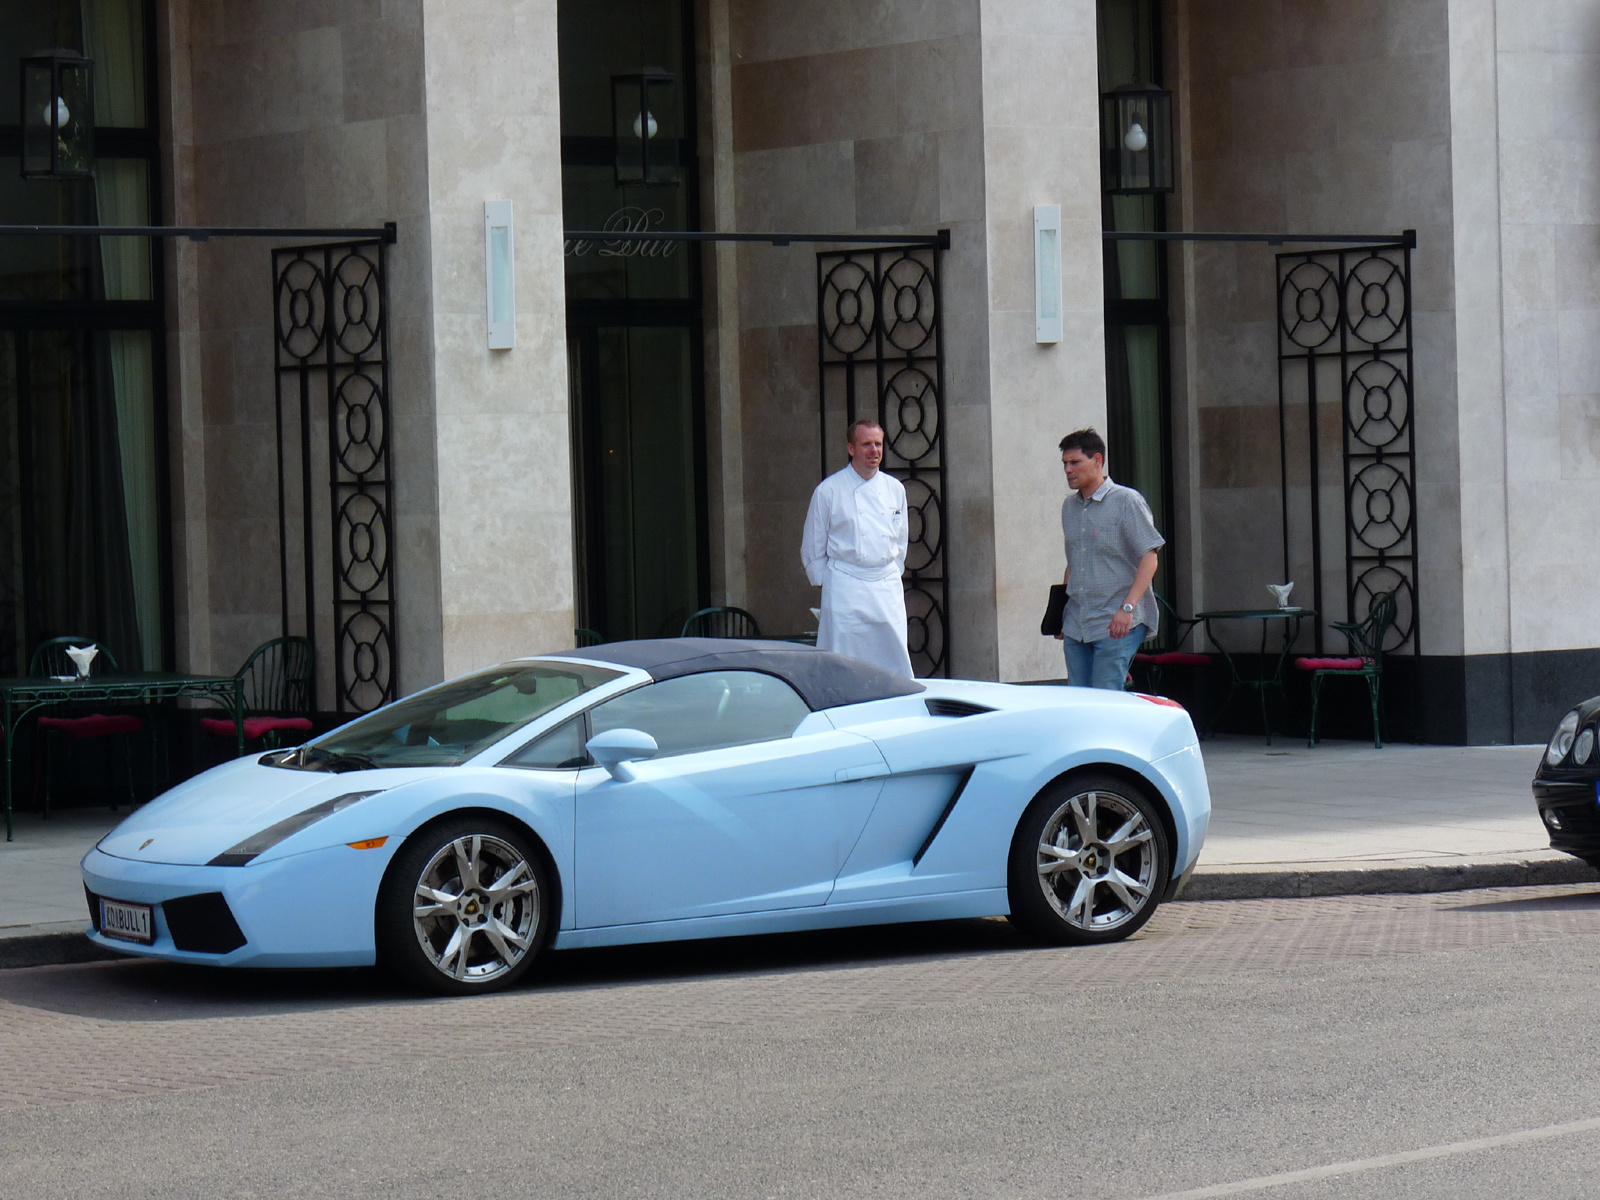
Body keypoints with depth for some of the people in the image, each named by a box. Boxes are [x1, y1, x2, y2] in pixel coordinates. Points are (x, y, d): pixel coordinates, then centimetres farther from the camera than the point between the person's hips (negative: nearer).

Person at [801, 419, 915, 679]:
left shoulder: (895, 489, 9)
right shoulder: (828, 491, -3)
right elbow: (813, 550, 3)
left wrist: (891, 576, 14)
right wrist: (829, 585, 2)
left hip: (888, 588, 4)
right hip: (845, 591, -4)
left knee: (897, 663, 1)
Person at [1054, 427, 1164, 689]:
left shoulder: (1127, 501, -5)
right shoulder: (1069, 506, 15)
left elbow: (1149, 558, -10)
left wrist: (1127, 608, -20)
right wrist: (1059, 609, 19)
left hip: (1116, 626, -7)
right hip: (1076, 625, 7)